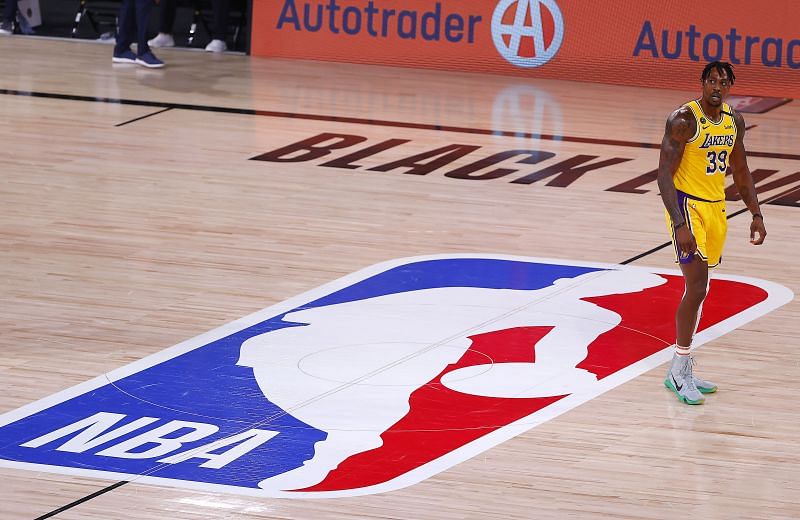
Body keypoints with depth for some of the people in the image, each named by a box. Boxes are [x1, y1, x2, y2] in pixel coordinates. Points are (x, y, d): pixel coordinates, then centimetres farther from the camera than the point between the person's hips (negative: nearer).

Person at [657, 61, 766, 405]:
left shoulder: (734, 122, 6)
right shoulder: (684, 120, -17)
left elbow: (740, 171, 18)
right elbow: (664, 173, -19)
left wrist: (756, 214, 12)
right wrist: (680, 224, -27)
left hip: (716, 209, 7)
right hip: (687, 207, -7)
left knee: (698, 288, 11)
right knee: (697, 287, -13)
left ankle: (682, 370, 18)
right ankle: (679, 371, -5)